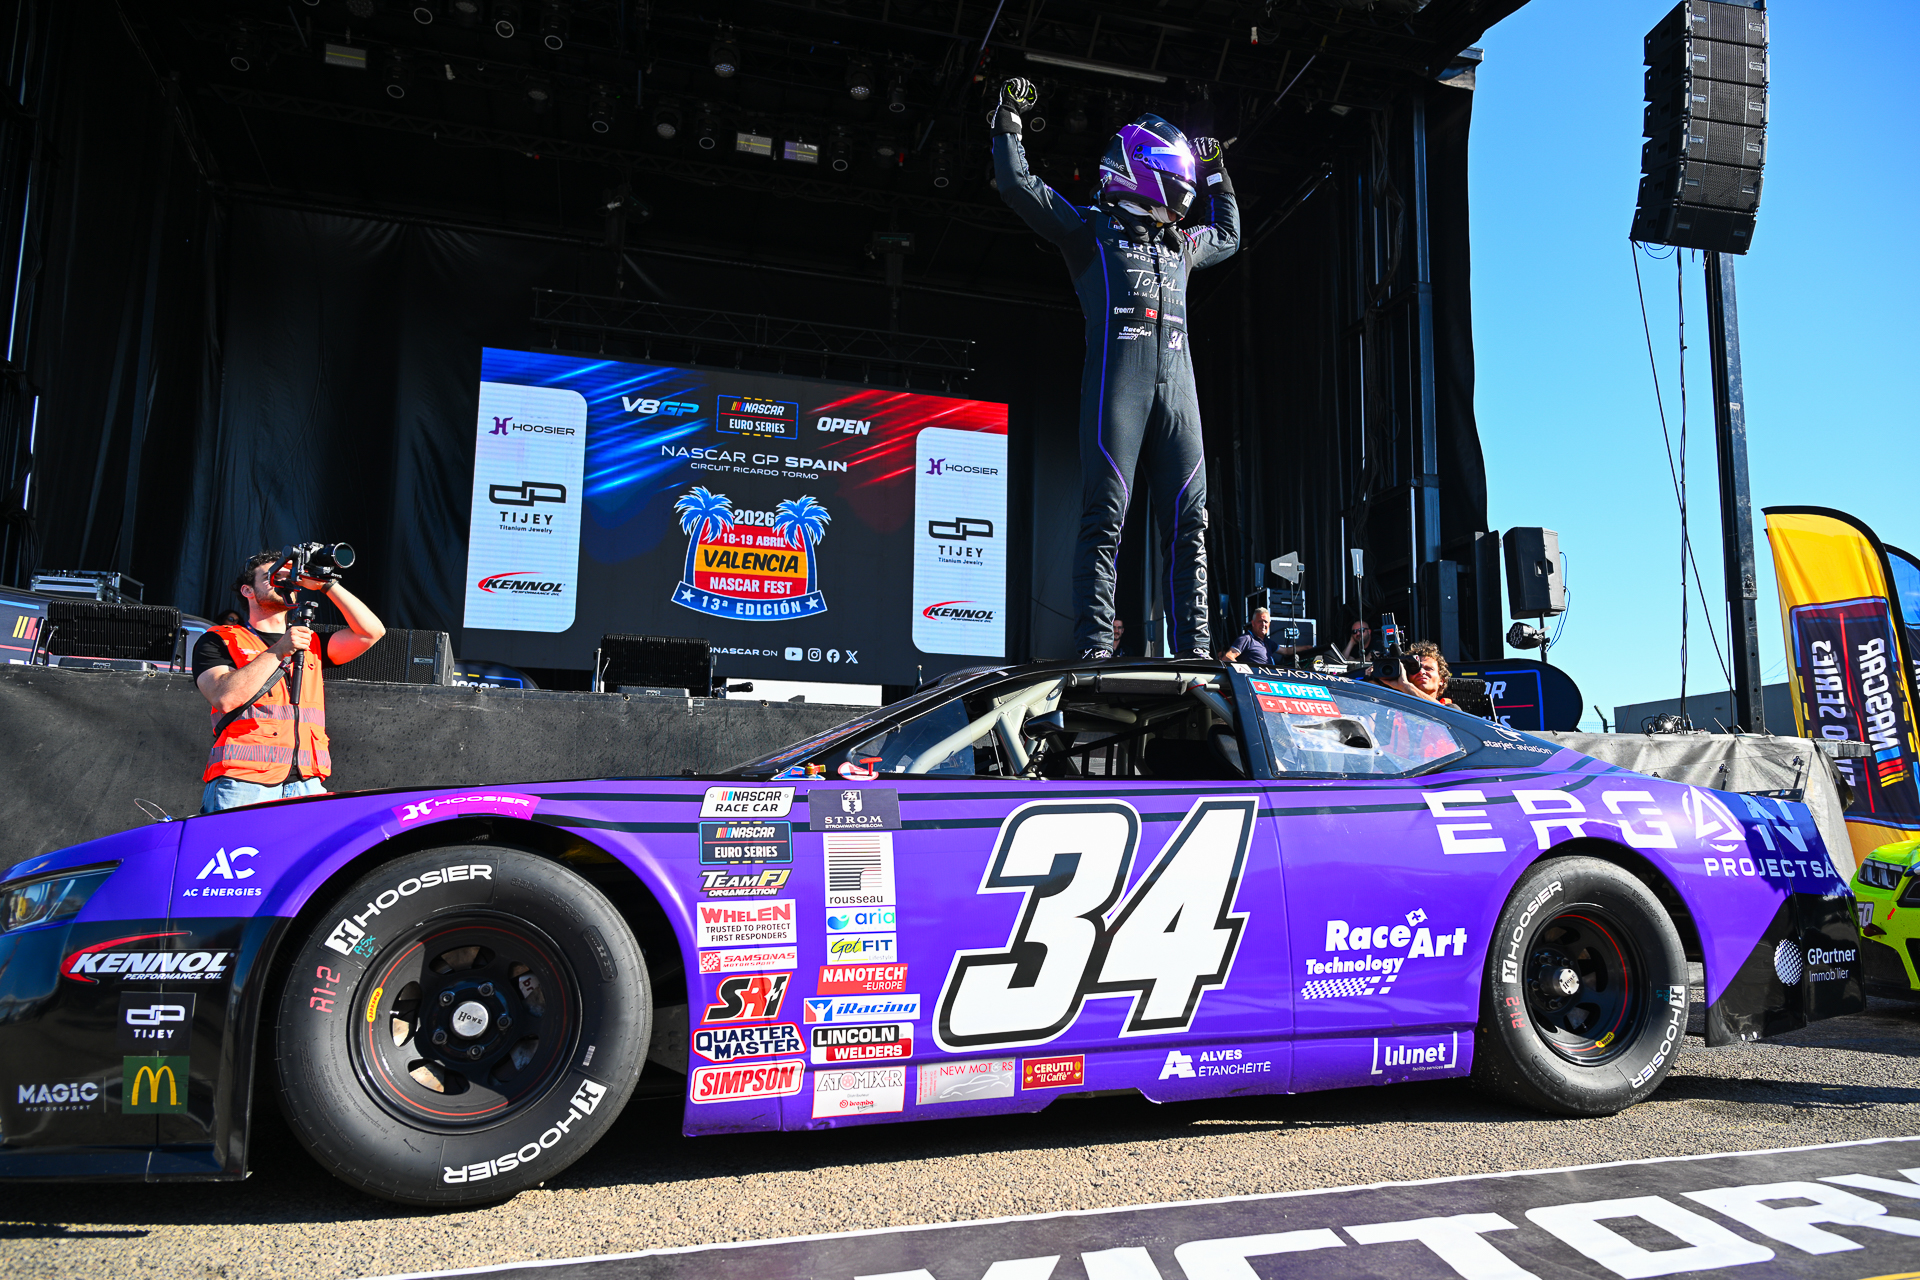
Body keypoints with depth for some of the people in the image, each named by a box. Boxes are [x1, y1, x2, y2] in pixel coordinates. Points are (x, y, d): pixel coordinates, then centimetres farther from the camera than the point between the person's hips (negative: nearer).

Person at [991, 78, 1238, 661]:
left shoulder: (1182, 244, 31)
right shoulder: (1091, 228, 14)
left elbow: (1227, 235, 52)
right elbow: (1018, 183, 10)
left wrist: (1217, 175, 52)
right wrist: (1008, 119, 15)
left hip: (1176, 383, 6)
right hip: (1116, 378, -6)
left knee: (1189, 520, -2)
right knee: (1106, 514, -12)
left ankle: (1193, 650, -1)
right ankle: (1094, 646, -13)